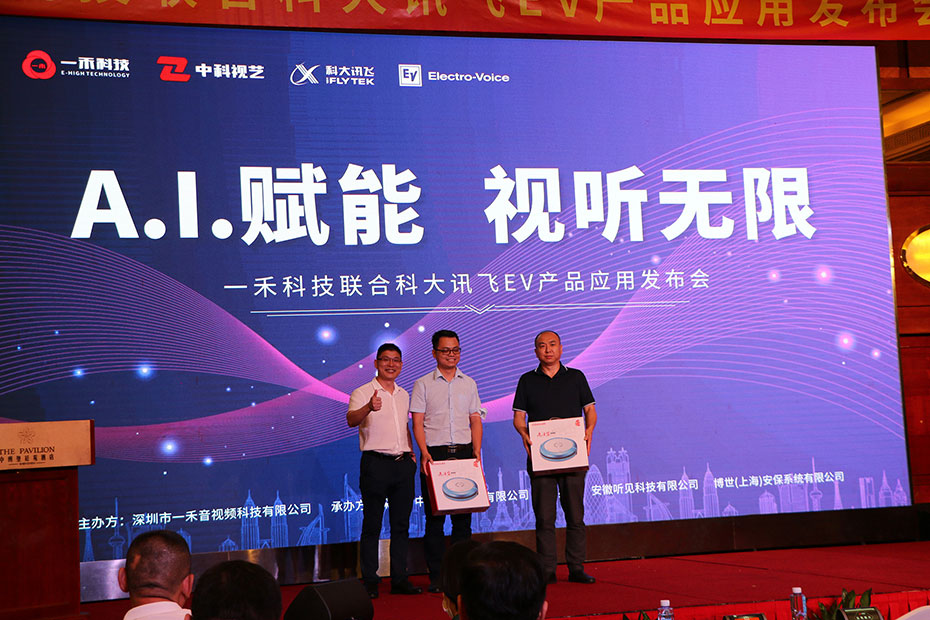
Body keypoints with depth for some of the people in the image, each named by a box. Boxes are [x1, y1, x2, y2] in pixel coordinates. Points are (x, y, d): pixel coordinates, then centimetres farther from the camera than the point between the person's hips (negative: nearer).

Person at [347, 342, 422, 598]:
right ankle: (369, 581, 3)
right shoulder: (362, 393, -4)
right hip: (376, 463, -6)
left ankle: (399, 579, 15)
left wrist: (411, 452, 15)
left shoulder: (404, 395, 16)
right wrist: (369, 408, -42)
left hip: (403, 463, 6)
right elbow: (351, 420, -22)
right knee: (372, 525, -2)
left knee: (401, 524, 8)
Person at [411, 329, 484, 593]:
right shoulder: (423, 384, 4)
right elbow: (417, 422, -2)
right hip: (435, 454, -3)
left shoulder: (469, 383, 14)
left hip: (464, 452, 3)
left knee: (463, 515, 4)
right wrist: (425, 453, -14)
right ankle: (436, 576, 2)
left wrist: (476, 453, 0)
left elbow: (475, 420, 12)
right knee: (434, 516, -3)